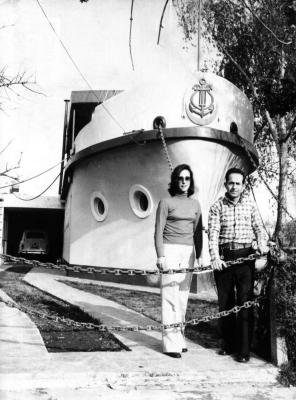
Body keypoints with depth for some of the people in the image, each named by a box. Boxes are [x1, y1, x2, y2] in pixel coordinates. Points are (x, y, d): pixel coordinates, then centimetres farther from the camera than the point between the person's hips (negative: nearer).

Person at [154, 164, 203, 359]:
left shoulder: (195, 204, 14)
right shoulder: (166, 202, 1)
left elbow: (198, 232, 17)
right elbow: (158, 231, -2)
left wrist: (199, 256, 11)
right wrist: (160, 256, -11)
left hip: (188, 252, 4)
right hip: (170, 249, -4)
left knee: (183, 297, 6)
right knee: (170, 296, -7)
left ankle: (179, 338, 16)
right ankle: (171, 344, -4)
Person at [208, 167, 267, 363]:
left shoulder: (250, 204, 7)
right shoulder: (217, 207, 2)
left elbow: (258, 226, 6)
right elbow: (213, 234, -7)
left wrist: (261, 243, -15)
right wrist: (215, 257, -19)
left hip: (245, 256, 0)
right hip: (223, 258, 0)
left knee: (245, 302, -3)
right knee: (225, 302, 9)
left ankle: (244, 349, 3)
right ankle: (229, 344, 24)